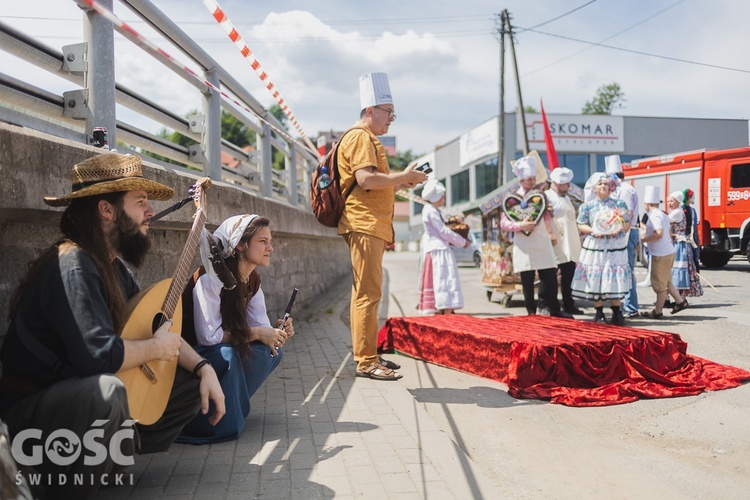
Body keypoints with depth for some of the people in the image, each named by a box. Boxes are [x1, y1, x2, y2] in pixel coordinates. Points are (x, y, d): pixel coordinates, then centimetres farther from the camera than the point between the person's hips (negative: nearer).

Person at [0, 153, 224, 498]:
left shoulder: (112, 265, 6)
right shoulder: (74, 266, -25)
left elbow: (160, 327, 12)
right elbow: (97, 354, -36)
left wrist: (203, 368, -2)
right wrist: (155, 348, -17)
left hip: (81, 394, 9)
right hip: (33, 410, -9)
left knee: (192, 383, 8)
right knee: (107, 391, -40)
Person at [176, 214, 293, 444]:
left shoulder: (252, 281, 1)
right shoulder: (211, 279, -24)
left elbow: (261, 325, 0)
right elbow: (208, 336, -27)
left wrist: (276, 331, -23)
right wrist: (256, 334, -25)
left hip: (224, 355, 8)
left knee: (273, 351, -9)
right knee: (229, 354, -35)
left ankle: (231, 405, 3)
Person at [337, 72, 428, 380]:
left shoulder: (368, 140, 26)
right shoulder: (360, 138, -7)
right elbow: (365, 179, -21)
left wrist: (398, 184, 16)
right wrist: (403, 176, -12)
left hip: (370, 226, 11)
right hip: (364, 224, -11)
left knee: (365, 292, 12)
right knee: (369, 293, -11)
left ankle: (367, 356, 19)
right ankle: (366, 361, -8)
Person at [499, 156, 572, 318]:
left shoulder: (540, 194, 13)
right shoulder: (512, 197, -1)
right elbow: (504, 222, -4)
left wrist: (551, 233, 13)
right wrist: (520, 225, -19)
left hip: (542, 242, 4)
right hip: (524, 245, -3)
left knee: (550, 276, 0)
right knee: (527, 280, 1)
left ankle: (552, 309, 12)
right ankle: (531, 311, 11)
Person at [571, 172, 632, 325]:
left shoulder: (619, 204, 7)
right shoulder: (587, 206, 4)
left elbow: (627, 223, 7)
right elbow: (581, 225, 3)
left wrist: (620, 229, -14)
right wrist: (593, 231, -15)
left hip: (616, 247, 1)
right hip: (595, 247, -1)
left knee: (615, 279, 0)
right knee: (596, 279, -1)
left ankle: (616, 313, 11)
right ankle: (599, 313, 9)